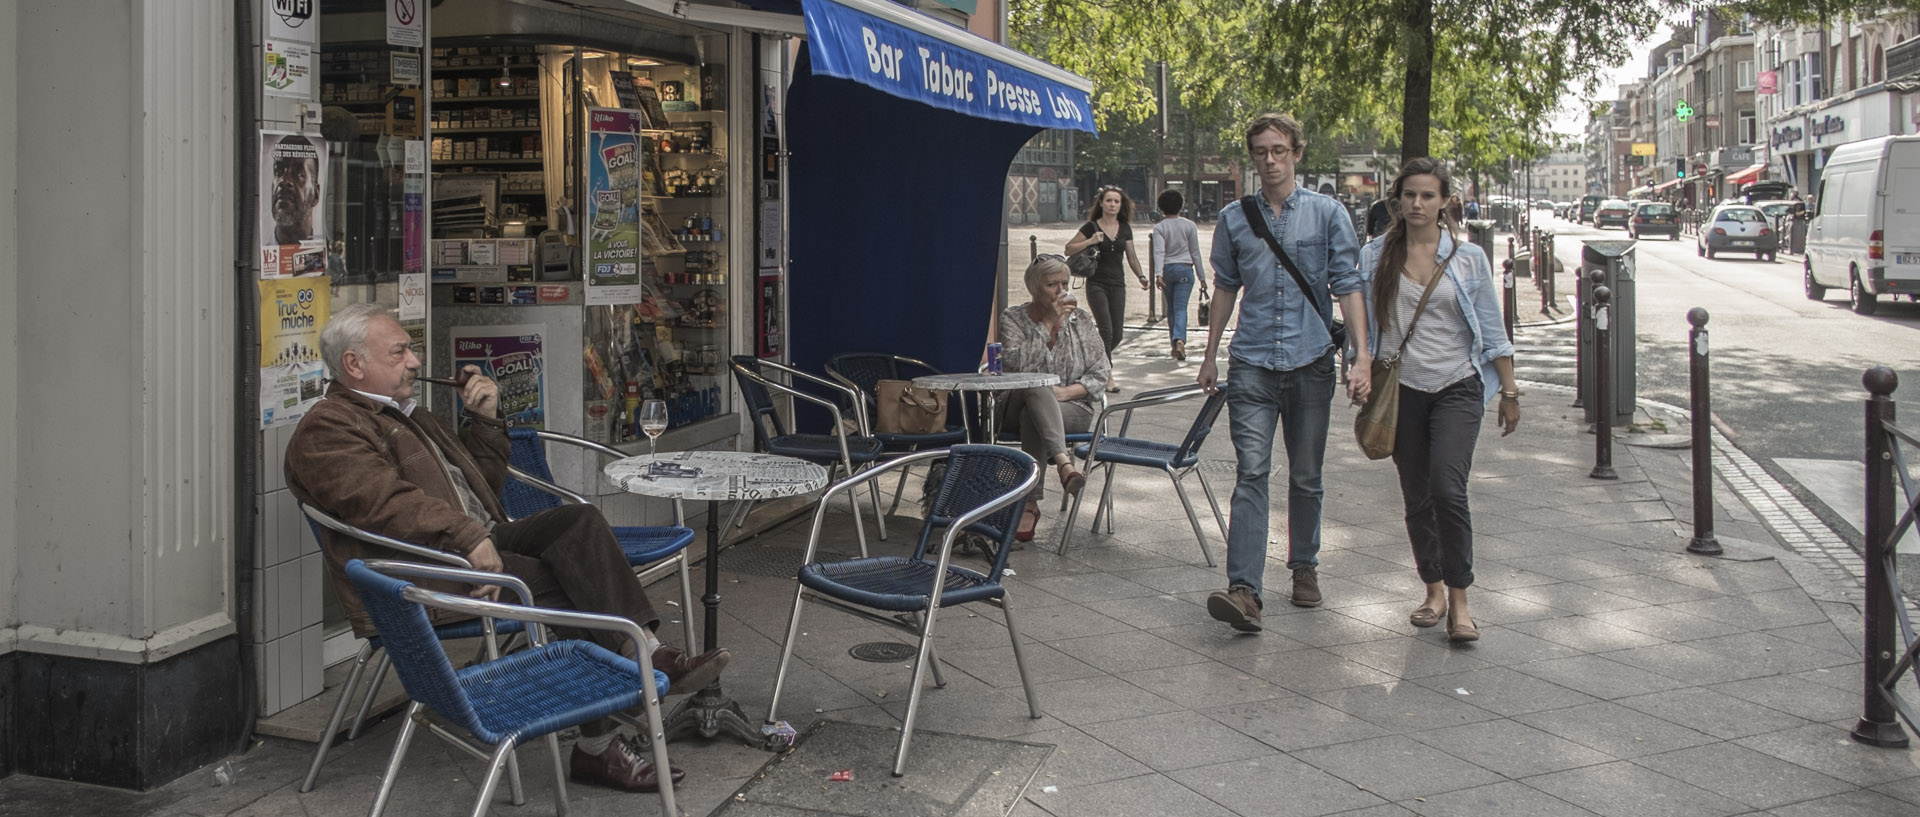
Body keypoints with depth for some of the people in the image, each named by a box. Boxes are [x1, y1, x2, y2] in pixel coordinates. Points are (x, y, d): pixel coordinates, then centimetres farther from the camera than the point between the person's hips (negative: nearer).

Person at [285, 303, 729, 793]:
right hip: (422, 575, -8)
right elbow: (384, 501, -20)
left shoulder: (409, 417, 27)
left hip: (477, 544, 9)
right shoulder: (326, 430, -3)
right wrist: (467, 536, -29)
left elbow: (482, 485, 30)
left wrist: (486, 420, 17)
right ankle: (598, 743, -18)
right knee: (575, 594, -22)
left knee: (578, 520, -16)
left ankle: (647, 650, -28)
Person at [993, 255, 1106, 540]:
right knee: (1036, 388, -38)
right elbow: (1014, 364, -16)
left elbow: (1101, 372, 6)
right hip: (1016, 408, -1)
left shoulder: (1080, 319, 10)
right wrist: (1048, 324, -15)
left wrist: (1066, 392, -12)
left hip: (1074, 408, 1)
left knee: (1031, 416, -35)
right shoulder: (1012, 318, 3)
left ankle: (1031, 504, -42)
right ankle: (1064, 462, -59)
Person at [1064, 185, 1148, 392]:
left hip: (1117, 285, 4)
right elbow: (1068, 249, -3)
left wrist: (1141, 276, 3)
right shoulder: (1092, 227, -2)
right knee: (1106, 331, -13)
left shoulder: (1125, 229, 10)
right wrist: (1090, 241, -15)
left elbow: (1131, 257, 17)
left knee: (1117, 335, 2)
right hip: (1097, 284, -4)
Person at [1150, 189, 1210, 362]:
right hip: (1185, 269, -1)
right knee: (1181, 308, -7)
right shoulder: (1189, 226, 2)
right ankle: (1180, 339, -30)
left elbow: (1159, 252, -13)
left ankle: (1175, 346, 18)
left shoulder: (1159, 228, -1)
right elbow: (1195, 253, 4)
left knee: (1171, 308, 14)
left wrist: (1159, 274, -20)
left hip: (1167, 269, 1)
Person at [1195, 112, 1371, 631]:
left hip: (1311, 361, 0)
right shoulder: (1234, 220, 8)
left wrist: (1362, 357, -9)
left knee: (1306, 477, 11)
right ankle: (1244, 590, -18)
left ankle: (1304, 566, 30)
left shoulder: (1327, 214, 2)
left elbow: (1347, 286, 0)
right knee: (1251, 473, -11)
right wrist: (1209, 356, 19)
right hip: (1252, 364, 0)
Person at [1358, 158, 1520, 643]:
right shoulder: (1375, 256, 4)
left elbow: (1492, 330, 7)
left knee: (1447, 489, -17)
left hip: (1457, 386, -2)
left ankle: (1459, 602, -8)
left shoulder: (1468, 257, 3)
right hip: (1400, 388, 2)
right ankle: (1434, 590, 25)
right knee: (1416, 497, 8)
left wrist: (1509, 391, 6)